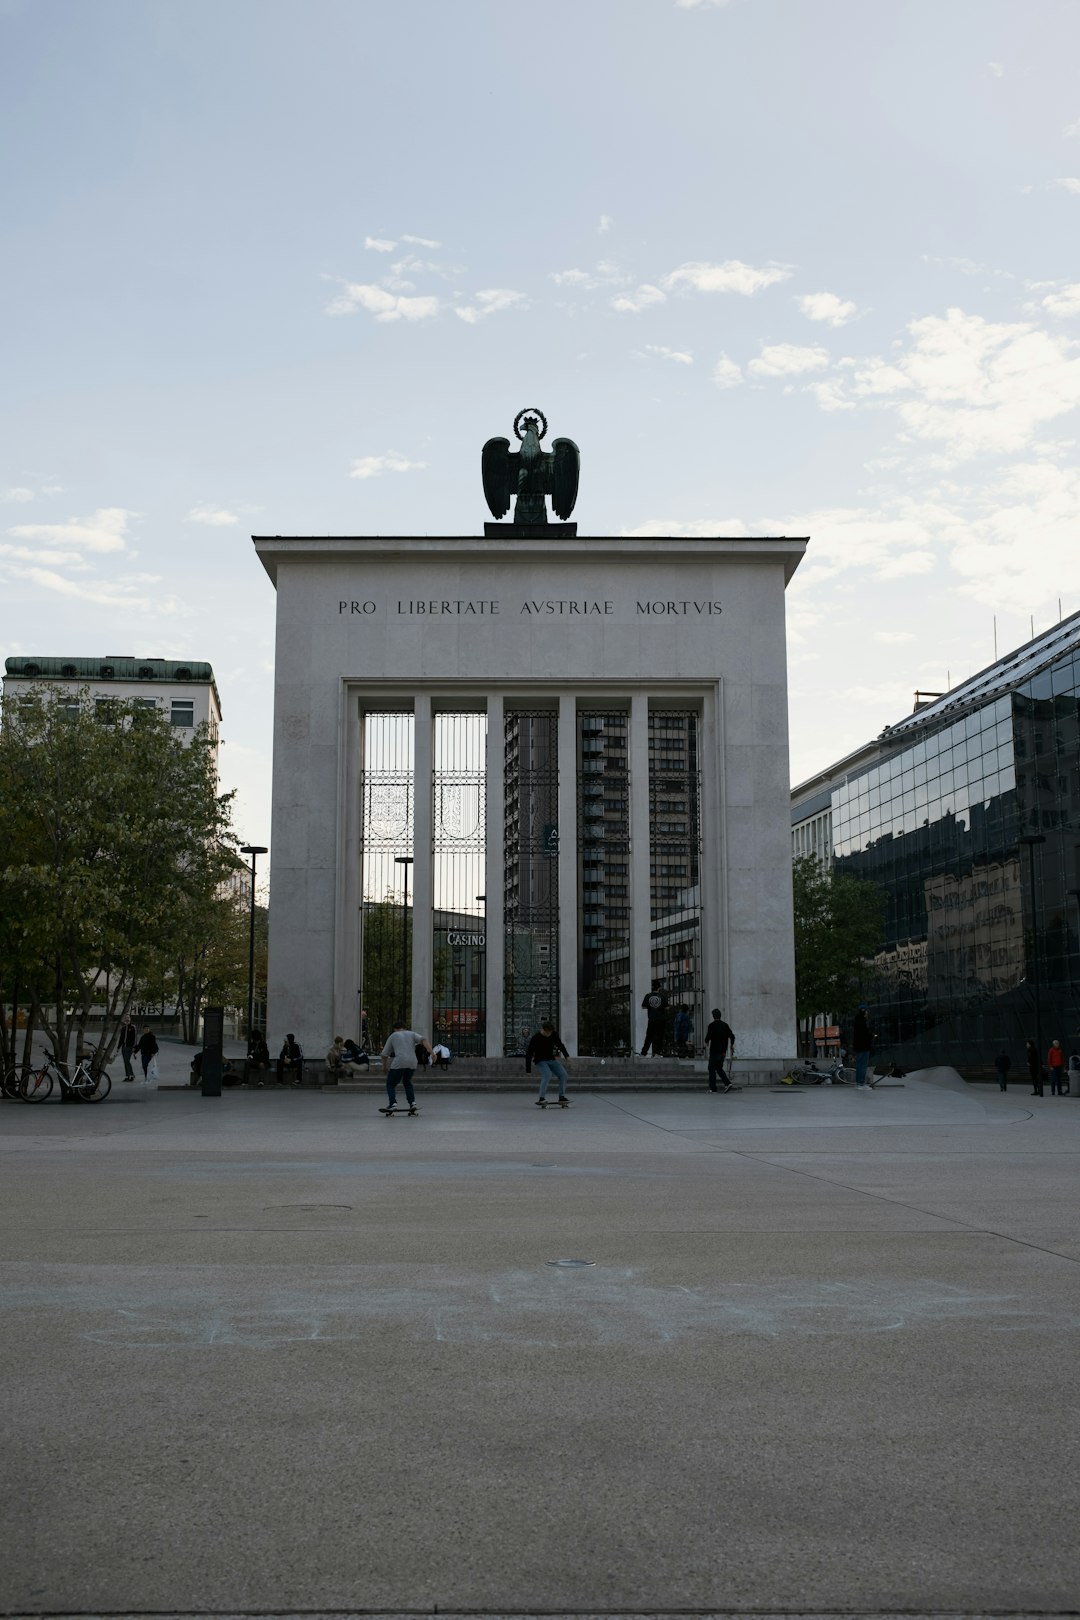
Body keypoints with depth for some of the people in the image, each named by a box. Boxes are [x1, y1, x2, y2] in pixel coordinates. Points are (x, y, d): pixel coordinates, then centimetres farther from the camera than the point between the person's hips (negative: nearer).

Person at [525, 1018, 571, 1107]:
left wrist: (566, 1055, 12)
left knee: (563, 1074, -8)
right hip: (540, 1061, -6)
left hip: (551, 1059, 6)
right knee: (547, 1075, -30)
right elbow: (528, 1054, -17)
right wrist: (528, 1070, -17)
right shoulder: (536, 1038, -21)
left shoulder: (554, 1034, -6)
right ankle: (541, 1098, -31)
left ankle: (562, 1097, 3)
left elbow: (560, 1045, 15)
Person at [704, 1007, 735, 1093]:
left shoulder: (712, 1025, -12)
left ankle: (712, 1088, 3)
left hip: (714, 1051, -6)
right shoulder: (725, 1025, 6)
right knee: (719, 1068, 18)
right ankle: (727, 1083, 2)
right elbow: (732, 1036, 7)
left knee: (712, 1069, 4)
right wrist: (732, 1045, 23)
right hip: (723, 1051, 6)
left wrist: (706, 1042, 3)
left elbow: (708, 1037, -20)